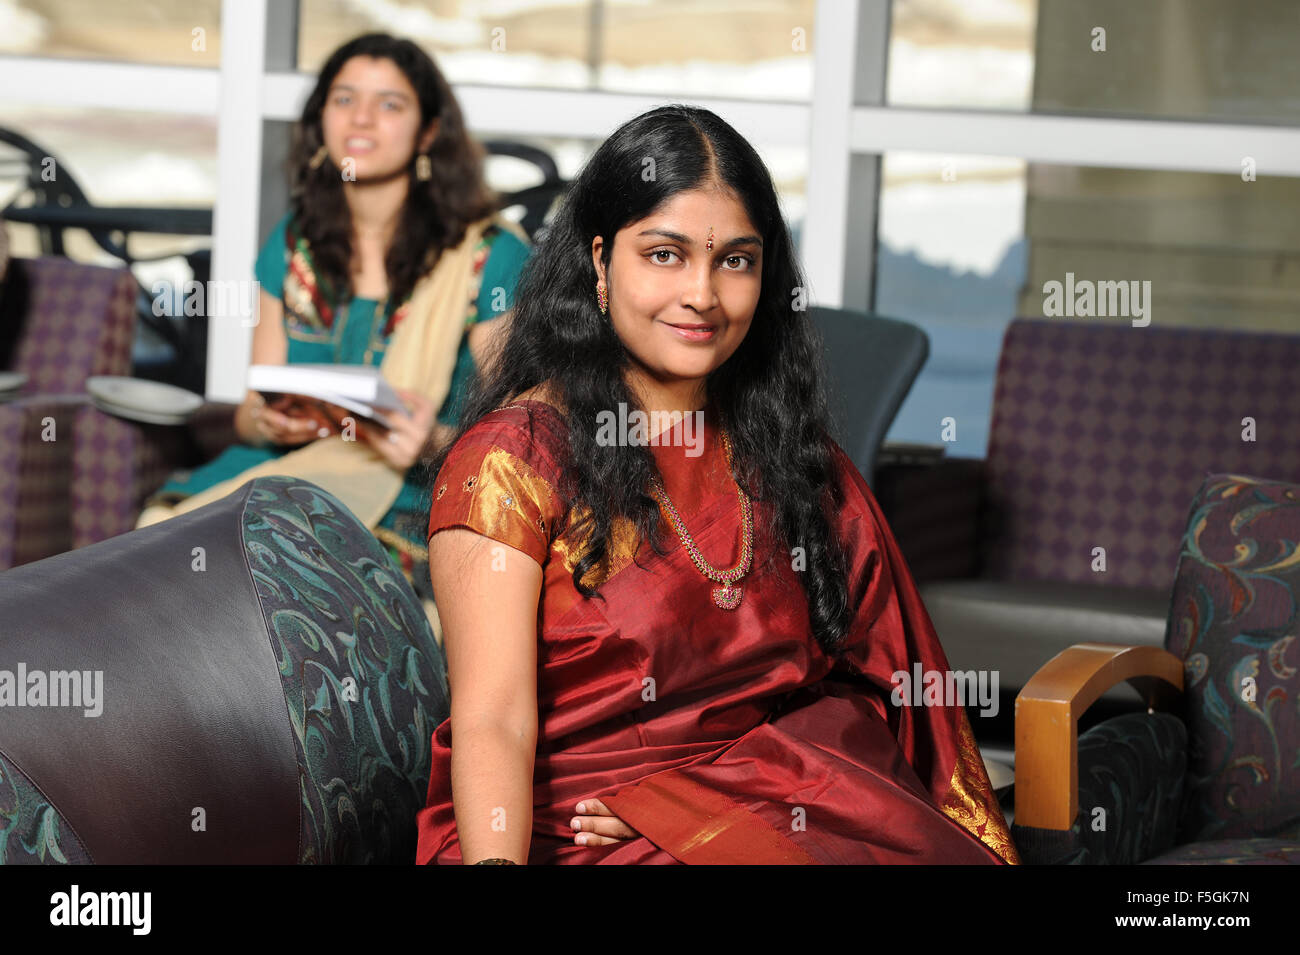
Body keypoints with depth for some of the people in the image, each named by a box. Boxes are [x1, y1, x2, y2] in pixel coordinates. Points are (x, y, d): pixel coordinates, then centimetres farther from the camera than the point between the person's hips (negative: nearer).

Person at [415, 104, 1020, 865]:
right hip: (575, 830, -5)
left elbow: (861, 687, 7)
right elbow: (492, 722, -12)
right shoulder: (512, 455, -3)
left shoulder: (789, 453, 14)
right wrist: (493, 863, -32)